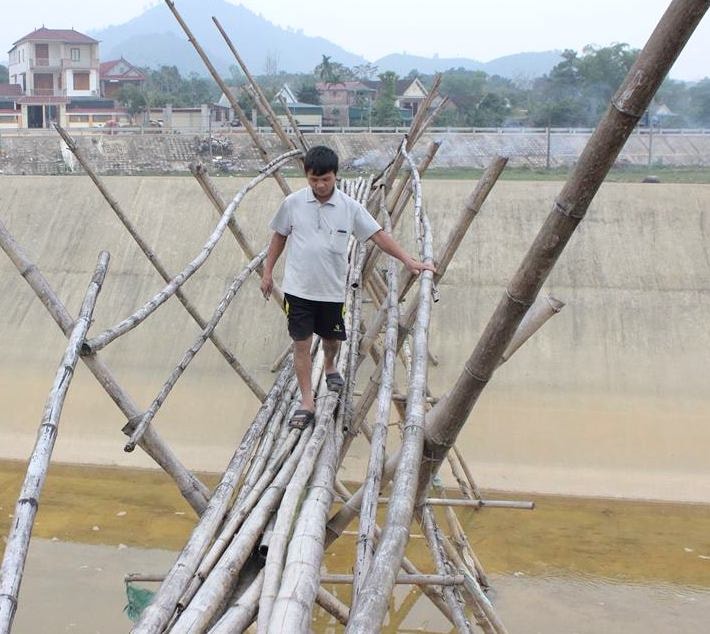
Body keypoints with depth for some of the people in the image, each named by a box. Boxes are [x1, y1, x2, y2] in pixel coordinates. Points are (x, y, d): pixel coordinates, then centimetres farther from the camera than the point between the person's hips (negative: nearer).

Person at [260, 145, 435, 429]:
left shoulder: (350, 207, -8)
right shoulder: (293, 203, -7)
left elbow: (377, 234, -7)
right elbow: (279, 236, 6)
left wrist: (408, 260, -14)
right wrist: (267, 271, 8)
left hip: (332, 289, 1)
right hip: (298, 288, -1)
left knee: (332, 338, 18)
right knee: (301, 344, 0)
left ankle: (330, 367, 52)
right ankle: (307, 402, 8)